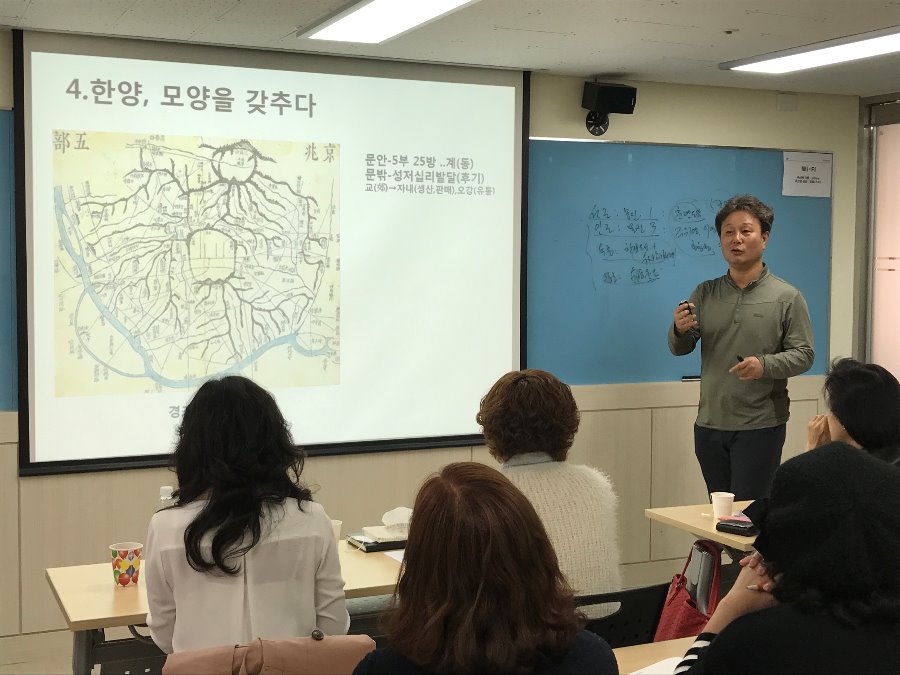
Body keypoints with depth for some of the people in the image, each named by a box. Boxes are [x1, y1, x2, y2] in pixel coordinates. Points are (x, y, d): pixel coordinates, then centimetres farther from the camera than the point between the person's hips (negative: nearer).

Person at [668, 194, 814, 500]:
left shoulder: (787, 297, -1)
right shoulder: (705, 293, 9)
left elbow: (803, 355, -5)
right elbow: (680, 349, 6)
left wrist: (765, 365, -23)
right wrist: (680, 329, -17)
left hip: (760, 428, -4)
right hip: (709, 425, 4)